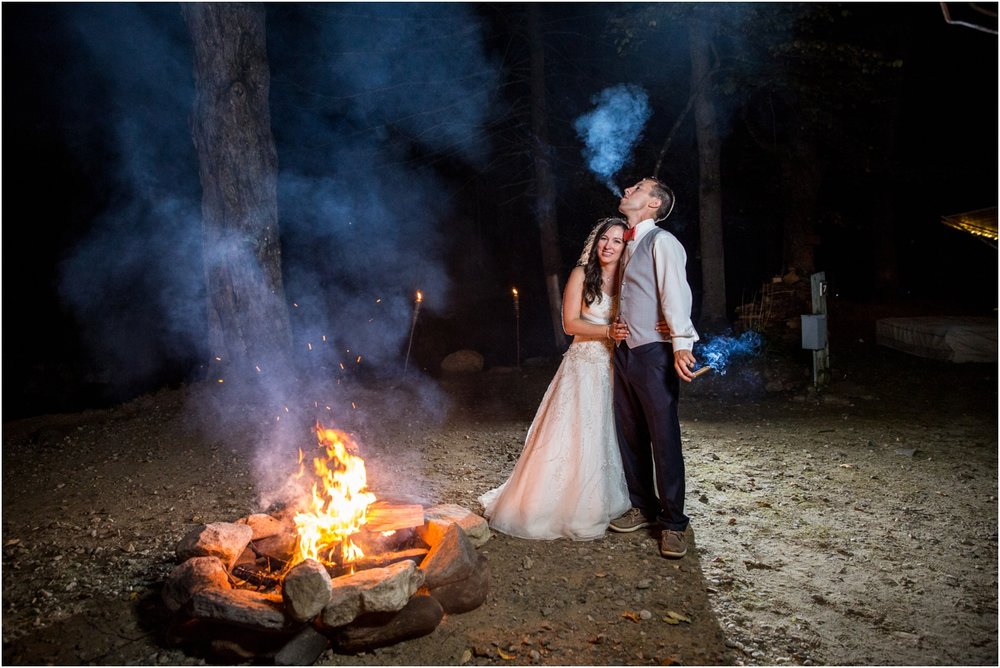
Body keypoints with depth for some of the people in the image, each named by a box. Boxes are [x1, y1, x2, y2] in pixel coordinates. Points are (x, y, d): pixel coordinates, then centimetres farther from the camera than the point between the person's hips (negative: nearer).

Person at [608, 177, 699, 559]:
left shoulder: (661, 242, -6)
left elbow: (675, 293, -18)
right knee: (630, 435, 13)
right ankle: (643, 508, 26)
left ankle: (673, 523, 5)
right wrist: (614, 326, 9)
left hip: (654, 352, -9)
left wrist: (681, 345, -28)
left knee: (664, 438, -5)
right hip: (625, 351, 9)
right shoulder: (628, 246, 19)